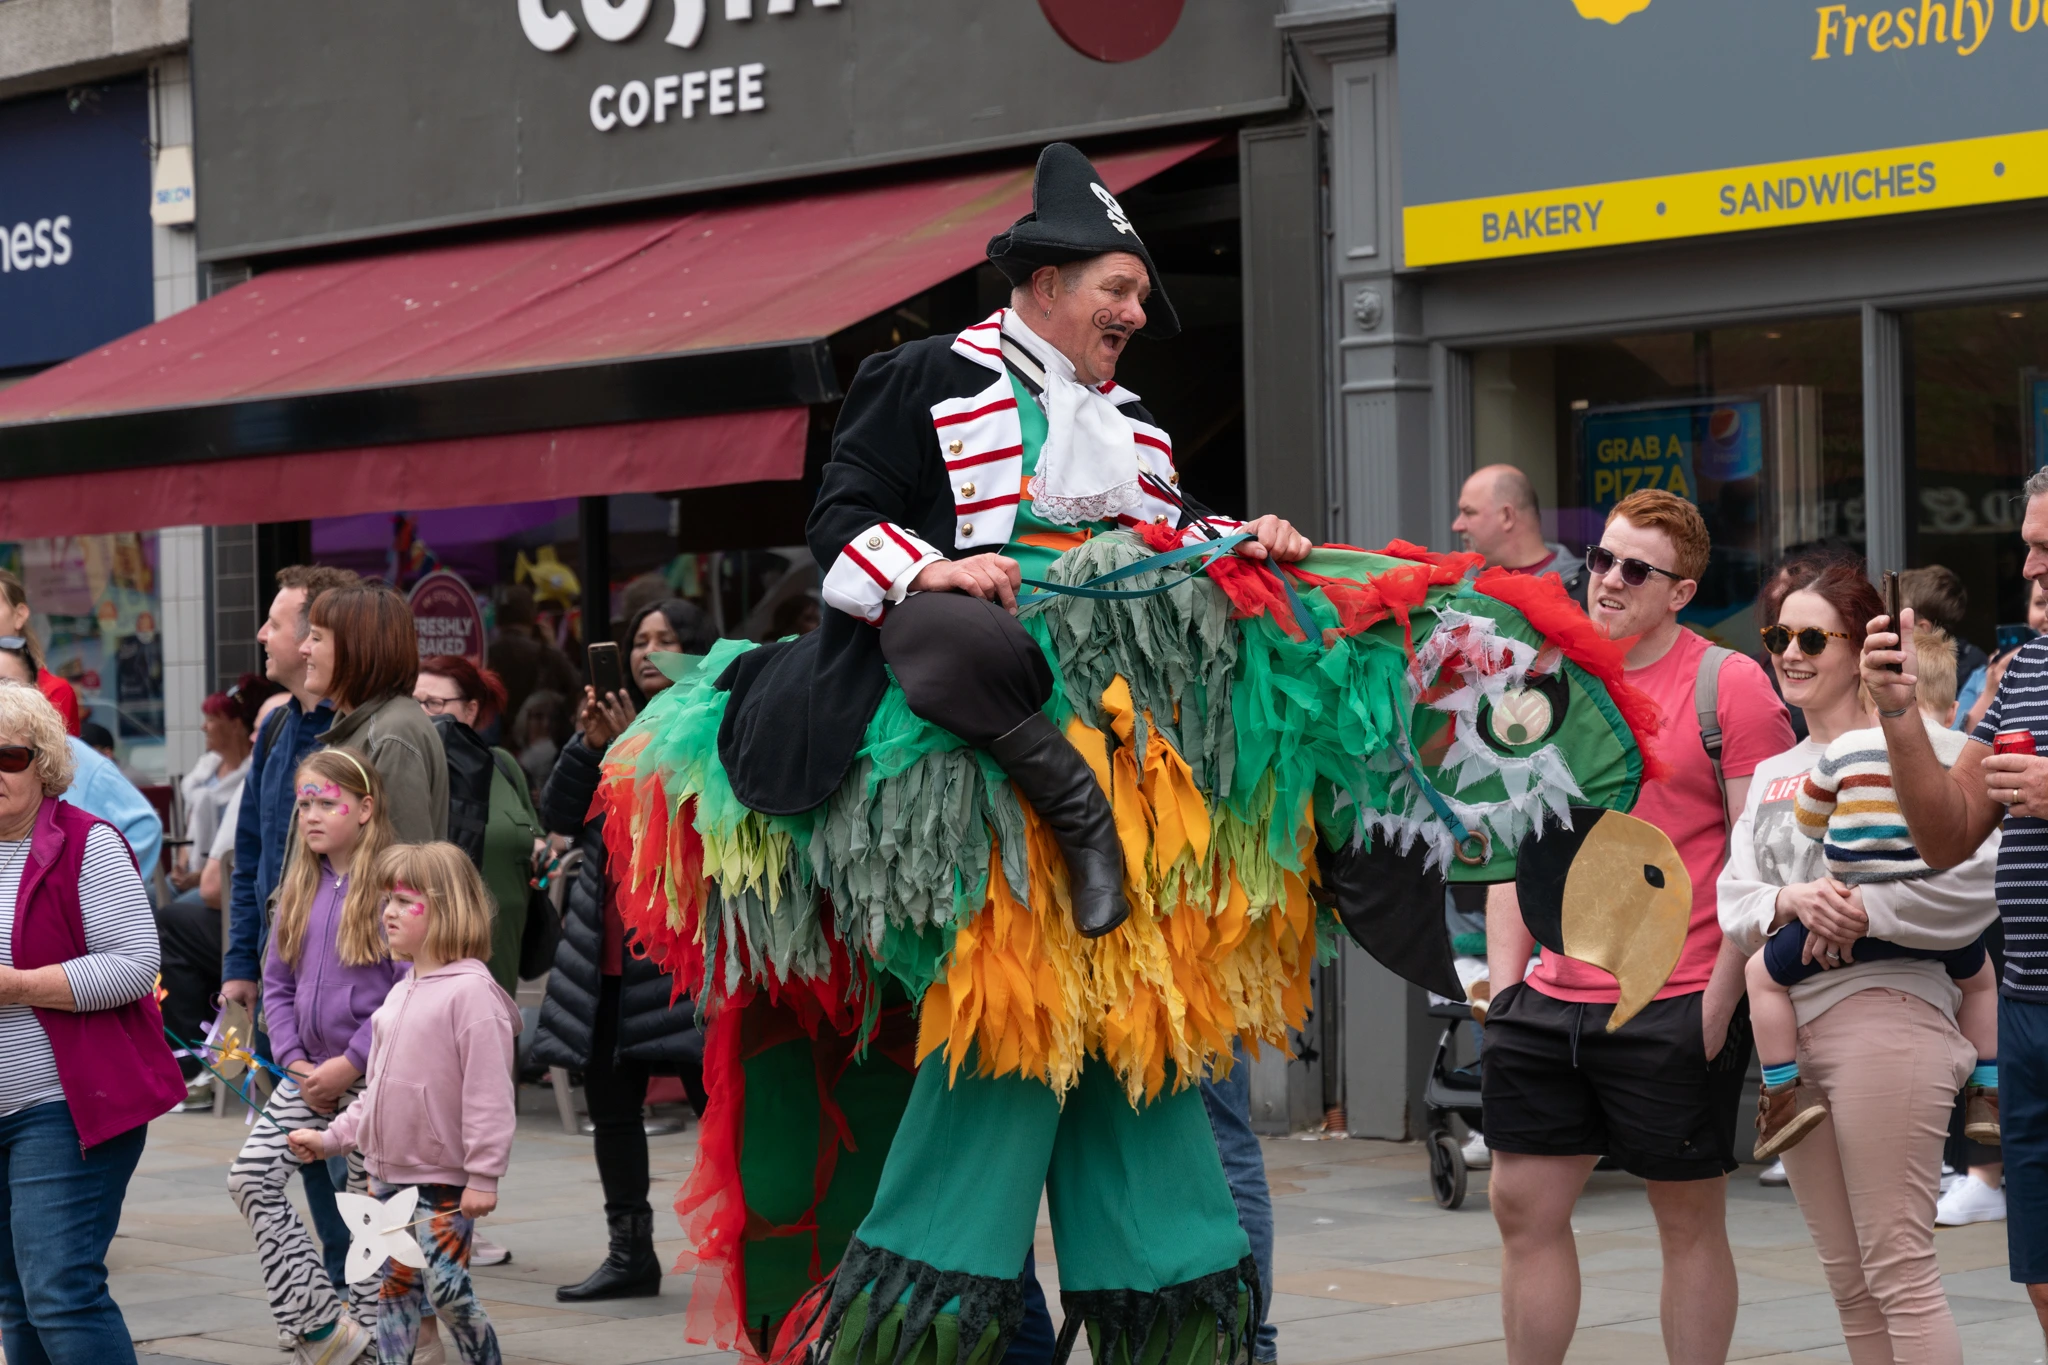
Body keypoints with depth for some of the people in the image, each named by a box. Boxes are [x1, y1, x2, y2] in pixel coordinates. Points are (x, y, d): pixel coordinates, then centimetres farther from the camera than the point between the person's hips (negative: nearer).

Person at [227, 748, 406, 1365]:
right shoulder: (301, 886, 9)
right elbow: (277, 982, 13)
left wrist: (348, 1065, -15)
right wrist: (294, 1061, -1)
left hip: (373, 1077, -6)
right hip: (311, 1074, 7)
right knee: (250, 1178, -6)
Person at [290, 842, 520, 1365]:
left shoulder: (471, 990, -15)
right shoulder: (401, 994, 12)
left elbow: (488, 1092, -19)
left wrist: (483, 1174, -20)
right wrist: (333, 1137, 16)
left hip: (443, 1180, -8)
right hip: (388, 1172, 8)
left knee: (446, 1288, -9)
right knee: (393, 1289, 10)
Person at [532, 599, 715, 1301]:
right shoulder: (619, 720, 16)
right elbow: (559, 814, 8)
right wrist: (590, 743, -6)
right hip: (609, 951, 7)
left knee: (717, 1100, -8)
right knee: (610, 1104, 10)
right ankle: (630, 1255, 19)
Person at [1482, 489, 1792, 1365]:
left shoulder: (1730, 686, -6)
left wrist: (1723, 998, -13)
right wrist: (1504, 978, 8)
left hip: (1676, 1009, -6)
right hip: (1549, 1004, 6)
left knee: (1690, 1220, 4)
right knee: (1524, 1208, 6)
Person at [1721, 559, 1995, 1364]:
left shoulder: (1899, 747, -4)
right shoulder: (1772, 772, 19)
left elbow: (1976, 879, -15)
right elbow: (1732, 898, 9)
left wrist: (1862, 912, -19)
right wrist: (1792, 900, -12)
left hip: (1883, 1017, -8)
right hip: (1788, 1026, 8)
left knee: (1898, 1271, -10)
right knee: (1850, 1288, 10)